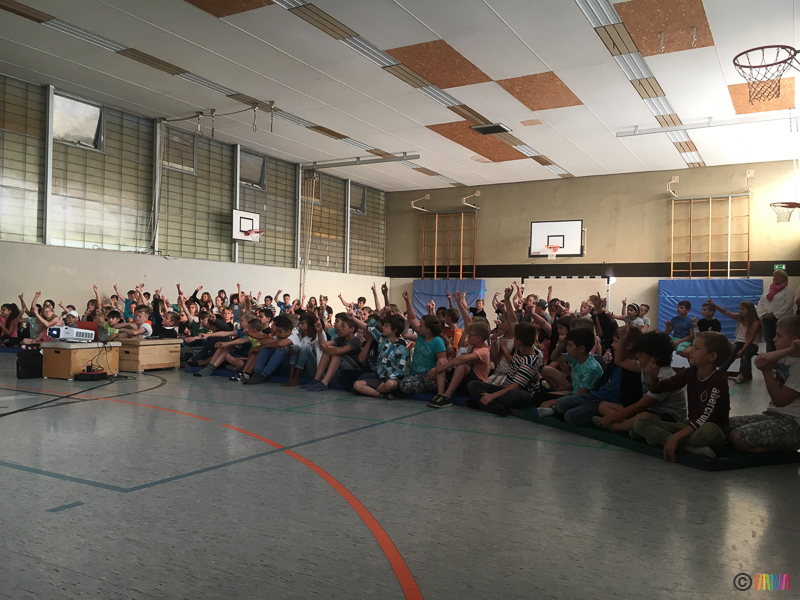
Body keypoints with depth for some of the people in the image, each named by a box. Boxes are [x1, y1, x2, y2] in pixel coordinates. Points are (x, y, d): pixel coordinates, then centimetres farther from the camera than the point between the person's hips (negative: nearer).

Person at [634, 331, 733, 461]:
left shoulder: (719, 381, -18)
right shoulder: (690, 373, 1)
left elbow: (706, 418, -27)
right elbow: (659, 388, 3)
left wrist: (676, 437, -35)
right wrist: (652, 376, -21)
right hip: (692, 425, 7)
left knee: (708, 430, -44)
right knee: (640, 423, -10)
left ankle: (661, 438, -23)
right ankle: (692, 448, -24)